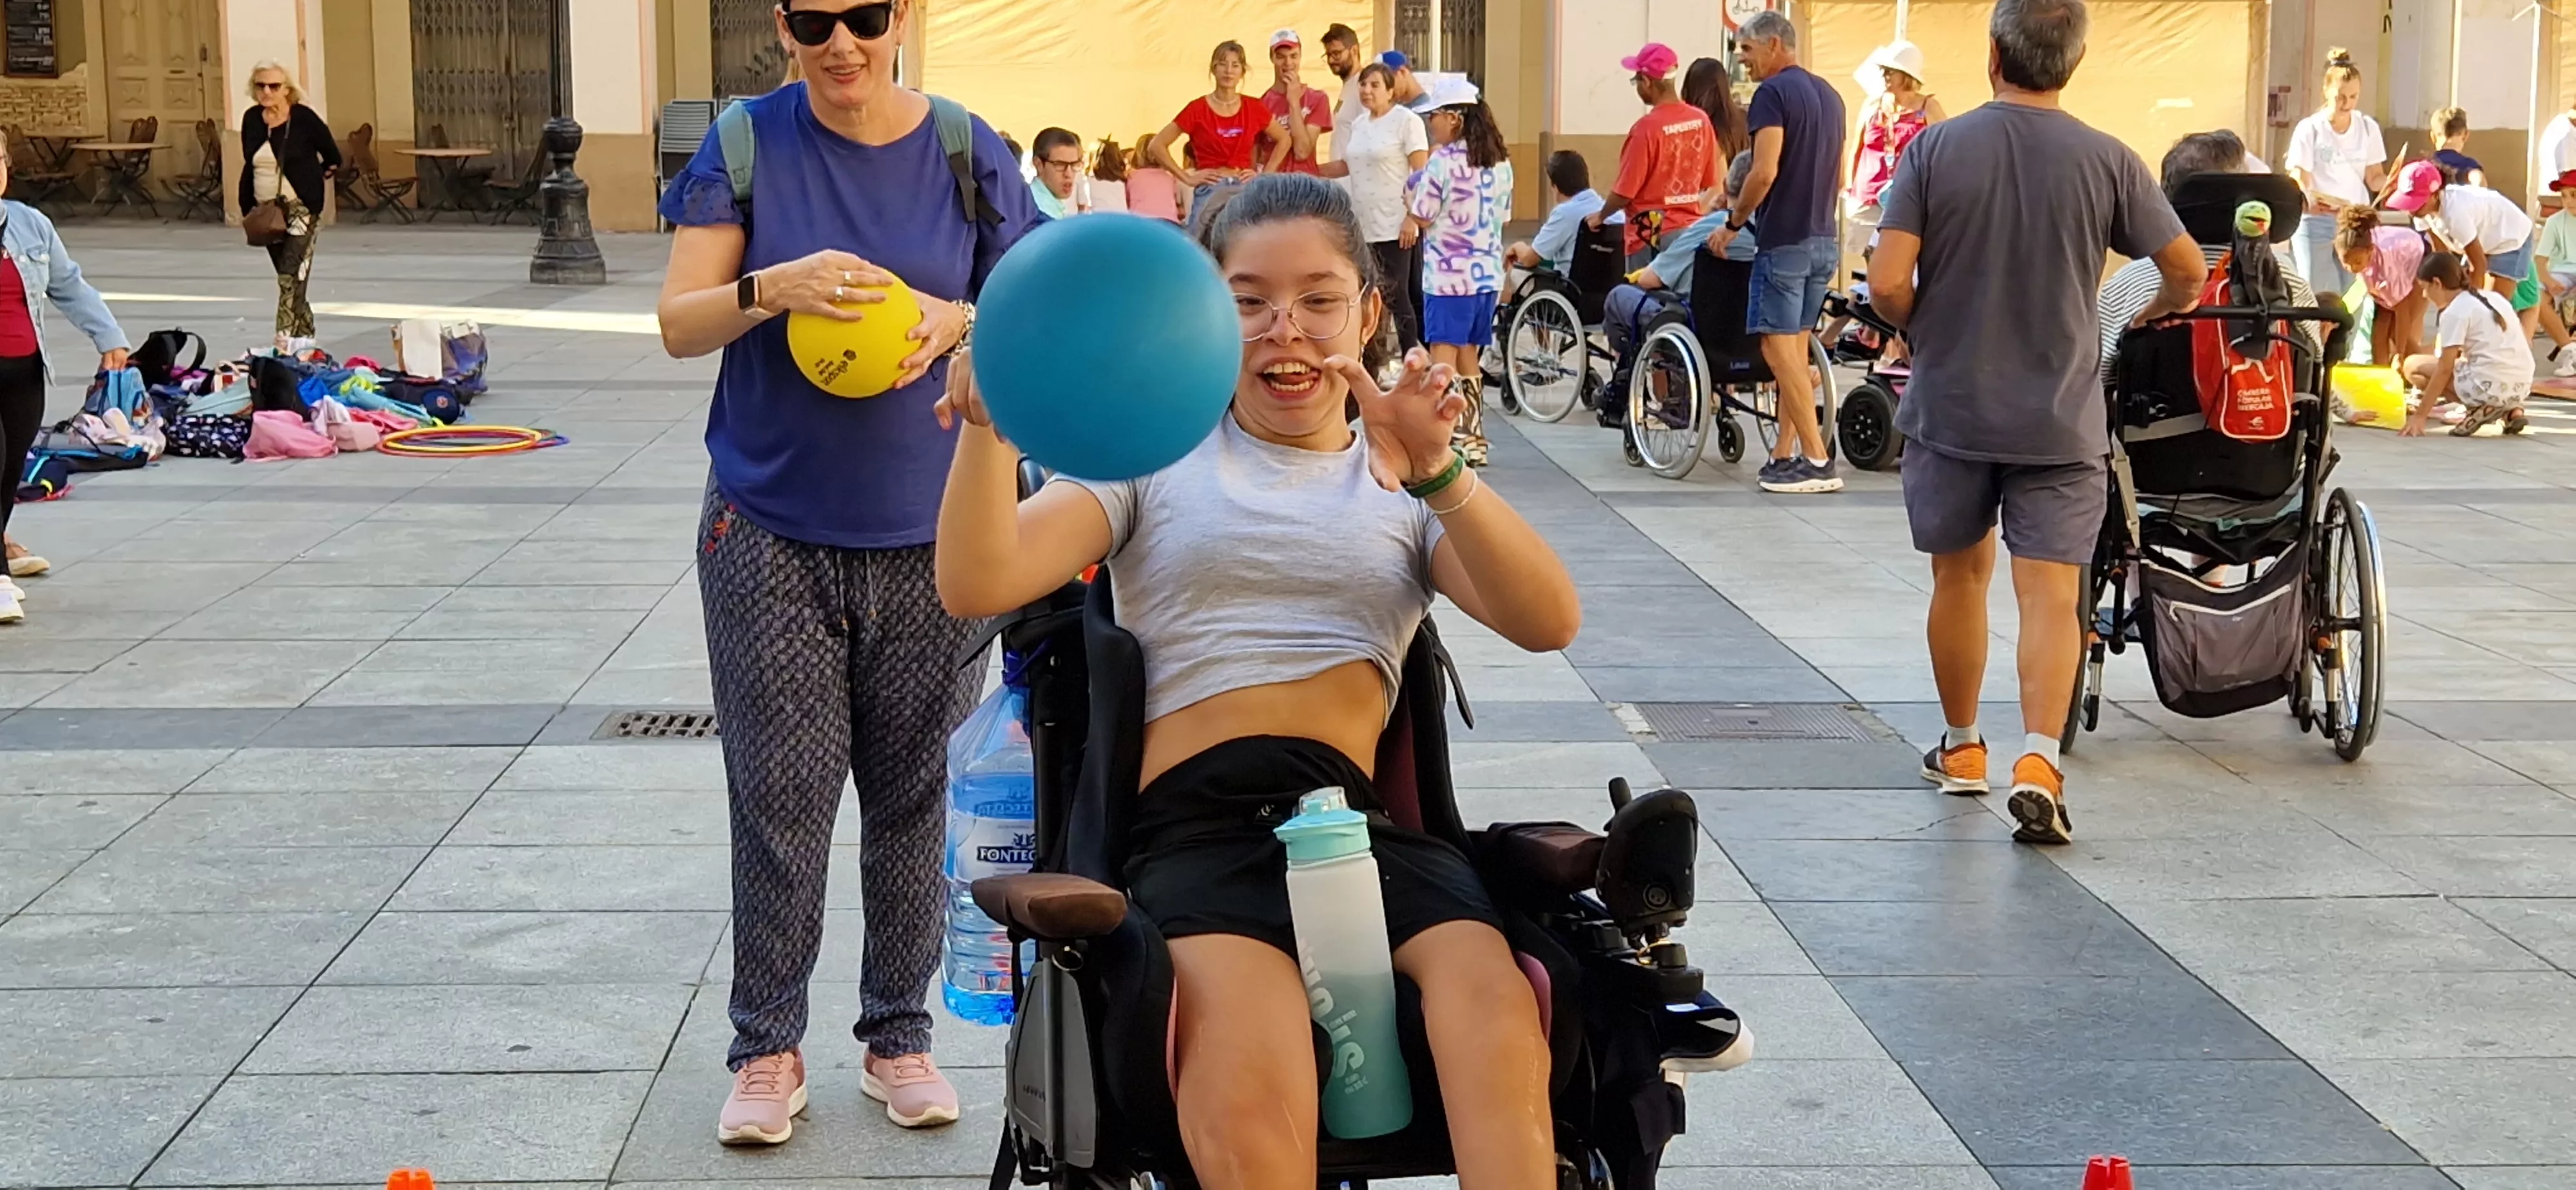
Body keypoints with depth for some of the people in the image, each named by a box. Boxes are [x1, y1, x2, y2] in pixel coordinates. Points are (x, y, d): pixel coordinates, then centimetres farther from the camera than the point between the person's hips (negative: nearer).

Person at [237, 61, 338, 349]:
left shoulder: (305, 118, -9)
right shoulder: (252, 120, 6)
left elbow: (333, 159, 2)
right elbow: (250, 166, 15)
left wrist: (313, 183, 7)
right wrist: (247, 209, 14)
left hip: (301, 209, -6)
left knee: (291, 278, -14)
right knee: (287, 277, 12)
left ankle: (285, 341, -19)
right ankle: (306, 335, 23)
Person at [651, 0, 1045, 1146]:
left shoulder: (968, 154, 1)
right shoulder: (746, 145, -2)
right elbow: (679, 323, -4)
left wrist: (957, 321, -17)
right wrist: (773, 288, -24)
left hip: (928, 534, 1)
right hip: (772, 530, -1)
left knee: (910, 792, 9)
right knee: (781, 794, 0)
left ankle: (899, 1035, 22)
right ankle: (766, 1048, 13)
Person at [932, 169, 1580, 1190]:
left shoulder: (1404, 480, 24)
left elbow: (1549, 624, 4)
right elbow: (978, 587, 6)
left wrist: (1440, 477, -13)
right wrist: (989, 425, -12)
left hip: (1363, 819, 2)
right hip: (1197, 823, -2)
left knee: (1497, 1006, -35)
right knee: (1252, 1103, -36)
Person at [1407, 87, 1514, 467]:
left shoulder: (1443, 161, -12)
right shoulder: (1500, 162, 9)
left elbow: (1422, 218, -10)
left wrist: (1415, 190, 7)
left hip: (1449, 274, -7)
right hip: (1488, 272, 7)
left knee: (1443, 356, -5)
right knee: (1469, 358, 15)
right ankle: (1473, 439, 18)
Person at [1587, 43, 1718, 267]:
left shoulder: (1647, 128, -16)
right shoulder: (1701, 121, 1)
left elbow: (1624, 192, -11)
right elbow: (1708, 182, 10)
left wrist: (1600, 216, 6)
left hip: (1653, 236, -6)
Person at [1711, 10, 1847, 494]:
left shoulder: (1773, 93, -12)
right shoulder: (1829, 95, 15)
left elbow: (1765, 172, -19)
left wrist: (1733, 223, -8)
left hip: (1784, 241, -9)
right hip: (1824, 240, 9)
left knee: (1780, 349, -6)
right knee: (1796, 350, 12)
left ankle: (1817, 462, -10)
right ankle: (1785, 454, 13)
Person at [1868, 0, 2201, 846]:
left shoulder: (1936, 150, -7)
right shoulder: (2107, 162, -6)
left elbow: (1888, 284, -14)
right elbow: (2188, 271, 1)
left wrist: (1924, 329, 8)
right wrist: (2160, 310, 23)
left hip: (1950, 408, 1)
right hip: (2059, 419, -1)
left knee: (1959, 577, 18)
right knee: (2051, 594, -2)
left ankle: (1961, 749, 32)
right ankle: (2038, 761, -19)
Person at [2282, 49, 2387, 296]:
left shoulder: (2368, 127, 6)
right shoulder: (2310, 129, -5)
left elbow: (2374, 177, 10)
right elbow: (2299, 182, -10)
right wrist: (2309, 198, -33)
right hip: (2315, 222, -4)